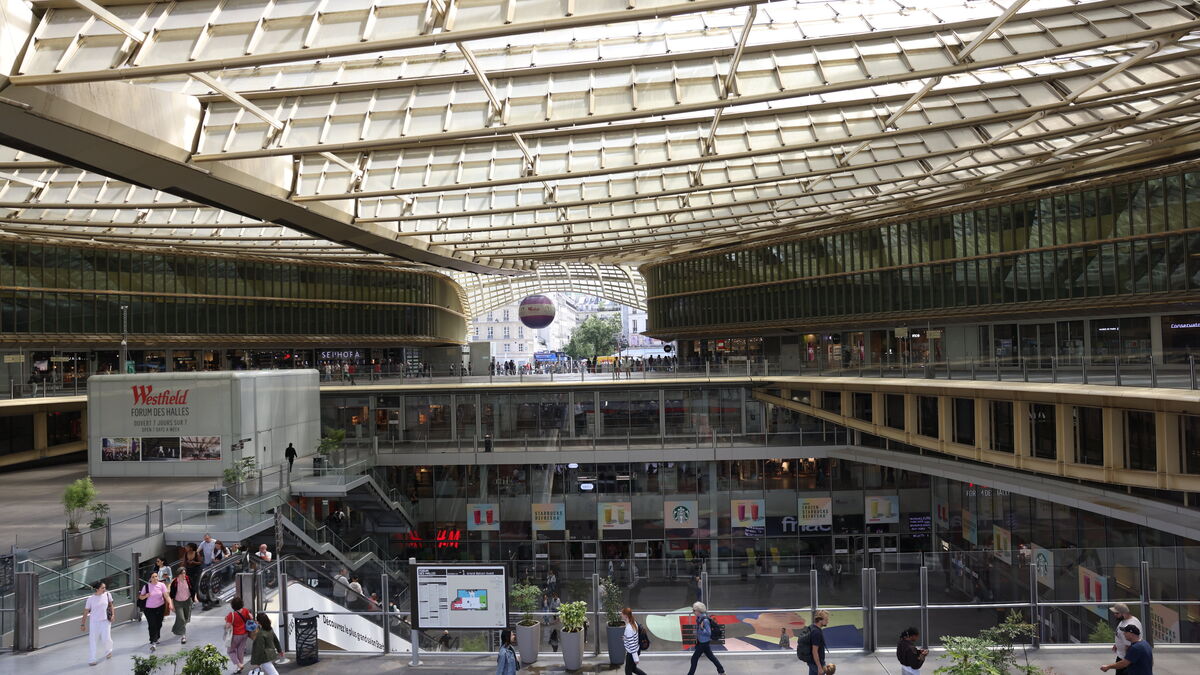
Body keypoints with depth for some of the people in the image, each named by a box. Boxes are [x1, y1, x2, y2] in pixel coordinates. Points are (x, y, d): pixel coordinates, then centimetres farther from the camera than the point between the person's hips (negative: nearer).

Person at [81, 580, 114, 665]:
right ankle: (93, 659, 9)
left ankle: (108, 651, 28)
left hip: (105, 621, 1)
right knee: (93, 640, -1)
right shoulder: (91, 598, -10)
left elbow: (111, 605, 12)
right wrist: (83, 624, 0)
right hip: (94, 621, -1)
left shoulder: (107, 594, -4)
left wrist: (112, 614, 0)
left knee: (106, 638, -4)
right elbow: (86, 612, -2)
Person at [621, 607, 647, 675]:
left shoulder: (628, 628, -29)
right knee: (633, 668, 25)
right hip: (637, 650, 8)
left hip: (632, 653, -8)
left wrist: (636, 658, -22)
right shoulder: (634, 623, -2)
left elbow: (631, 644, -26)